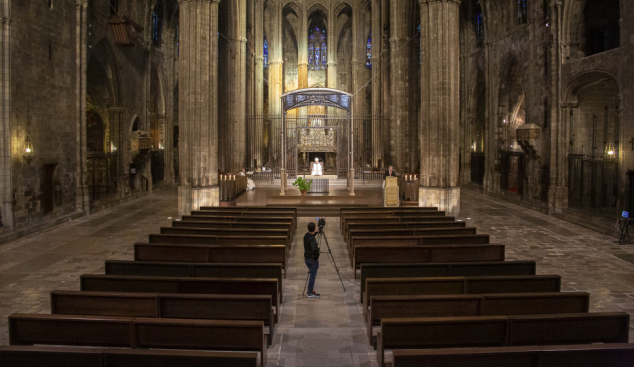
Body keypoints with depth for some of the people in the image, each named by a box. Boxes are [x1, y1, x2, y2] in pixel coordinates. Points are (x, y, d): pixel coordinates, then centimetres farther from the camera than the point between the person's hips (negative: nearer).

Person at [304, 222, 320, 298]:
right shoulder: (312, 239, -22)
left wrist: (315, 232, 29)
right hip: (313, 260, -8)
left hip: (307, 259, 8)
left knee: (312, 275, 18)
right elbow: (314, 249, -34)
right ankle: (310, 293, 5)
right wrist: (316, 256, -18)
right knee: (312, 275, 0)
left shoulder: (306, 236, 4)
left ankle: (310, 291, 22)